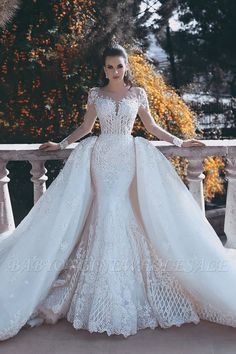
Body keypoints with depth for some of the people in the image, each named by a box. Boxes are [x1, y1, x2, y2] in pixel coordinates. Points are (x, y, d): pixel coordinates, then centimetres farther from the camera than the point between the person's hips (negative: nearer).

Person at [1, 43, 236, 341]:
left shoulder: (138, 93, 9)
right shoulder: (95, 93, 10)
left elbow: (151, 126, 14)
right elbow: (86, 127, 16)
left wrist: (179, 142, 10)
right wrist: (61, 144, 11)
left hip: (128, 157, 0)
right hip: (101, 157, 1)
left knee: (122, 214, -11)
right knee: (105, 215, -9)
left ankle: (126, 296, 2)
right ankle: (106, 300, -1)